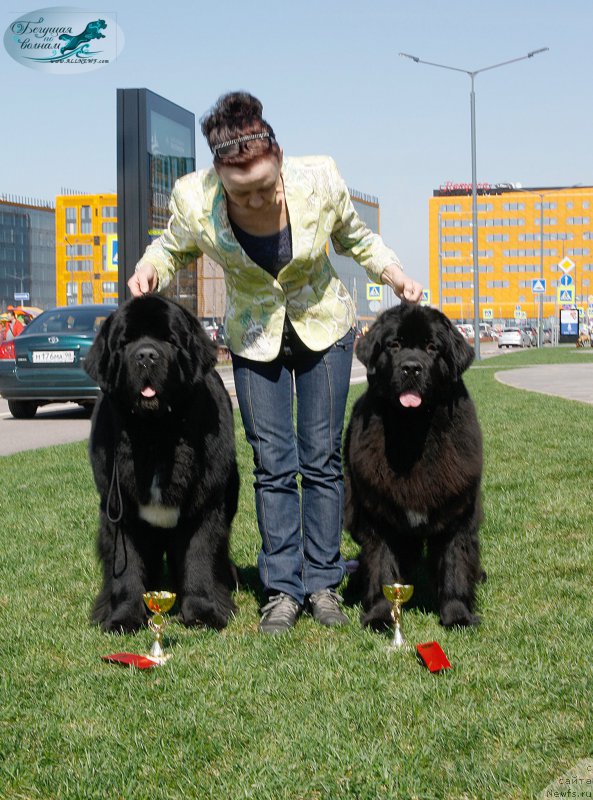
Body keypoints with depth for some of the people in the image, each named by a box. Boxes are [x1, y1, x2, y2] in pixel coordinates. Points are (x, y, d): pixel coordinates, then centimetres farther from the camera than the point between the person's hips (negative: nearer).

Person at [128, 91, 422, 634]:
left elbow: (356, 237, -1)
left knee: (321, 460, 1)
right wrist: (150, 268, -21)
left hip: (324, 329, 0)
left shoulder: (319, 181, -24)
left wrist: (393, 272, -18)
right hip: (254, 339, 0)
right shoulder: (195, 200, -24)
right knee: (272, 465, -1)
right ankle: (282, 590, 7)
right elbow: (174, 246, 1)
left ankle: (322, 583, 10)